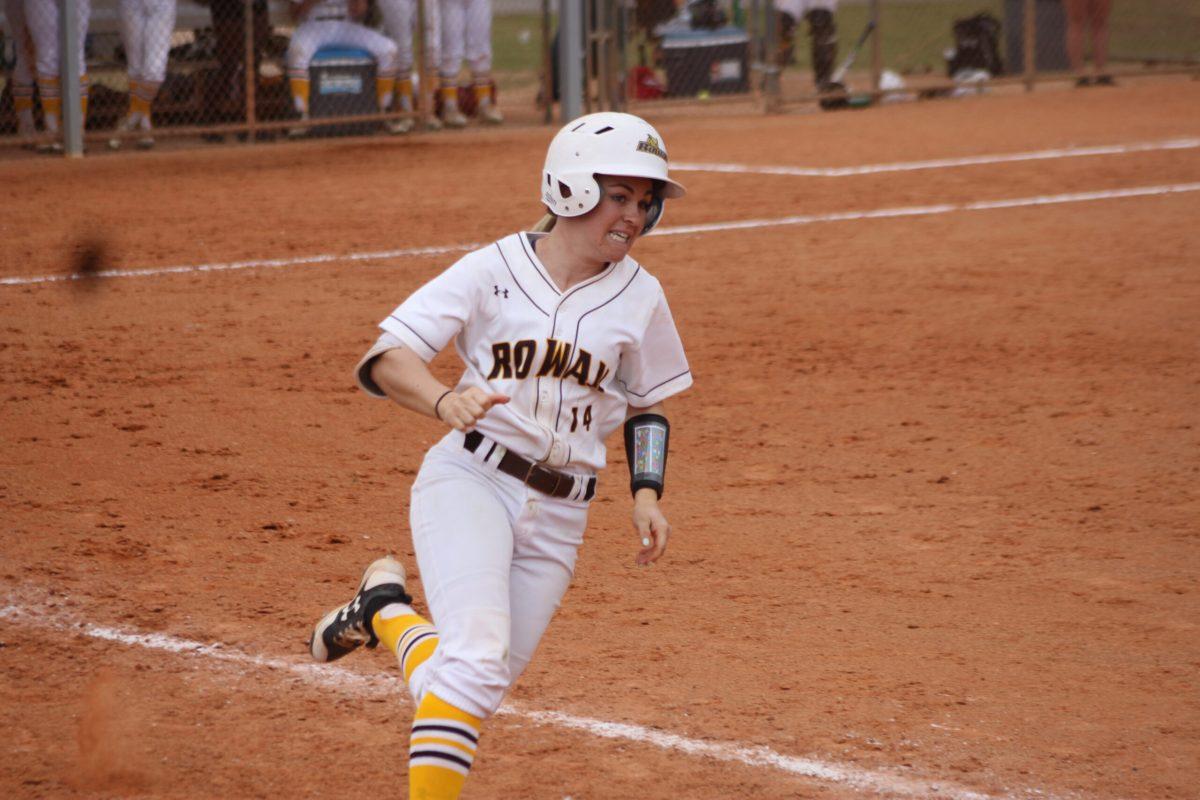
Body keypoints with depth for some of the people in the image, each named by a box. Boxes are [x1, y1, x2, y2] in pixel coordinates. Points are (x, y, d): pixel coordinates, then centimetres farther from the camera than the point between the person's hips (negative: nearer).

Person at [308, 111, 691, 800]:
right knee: (478, 653, -25)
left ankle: (386, 613, 34)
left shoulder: (639, 296, 4)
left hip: (560, 513, 4)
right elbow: (385, 359, -11)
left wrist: (647, 494, 2)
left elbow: (647, 405, 17)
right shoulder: (495, 270, -5)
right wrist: (444, 401, -31)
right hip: (470, 481, -4)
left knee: (486, 682, 9)